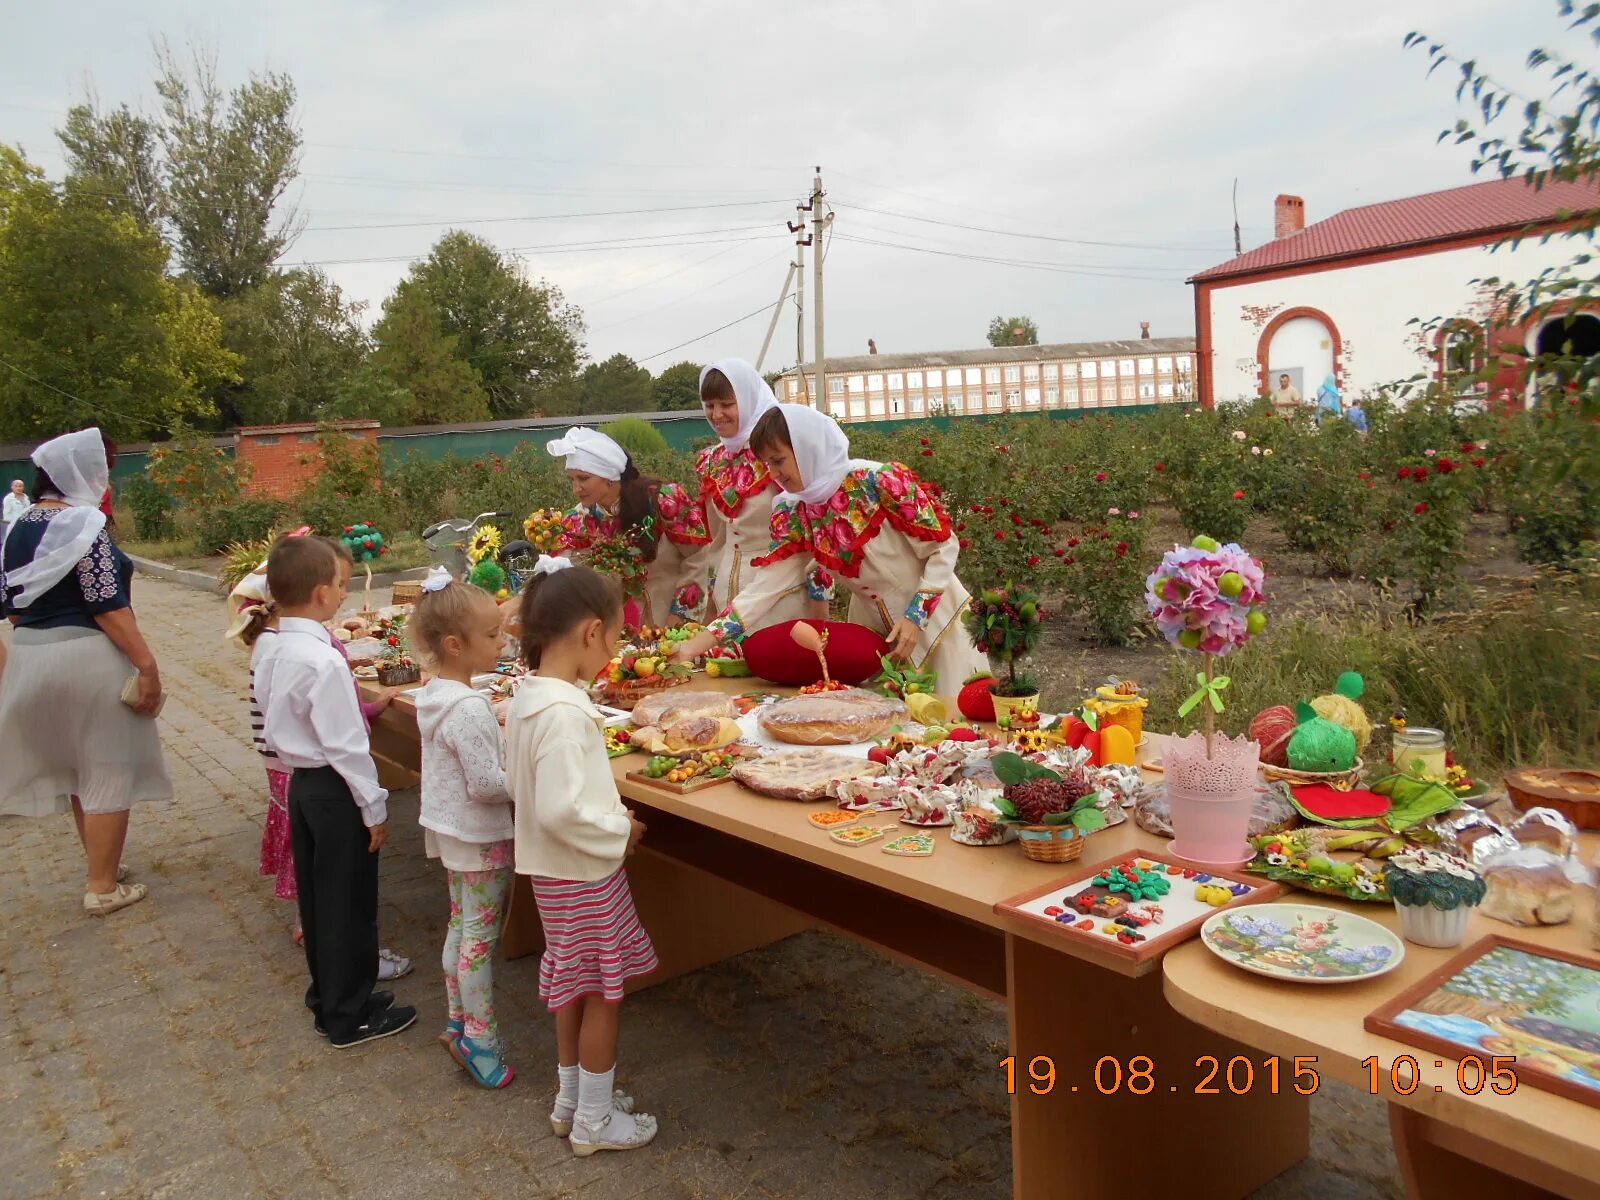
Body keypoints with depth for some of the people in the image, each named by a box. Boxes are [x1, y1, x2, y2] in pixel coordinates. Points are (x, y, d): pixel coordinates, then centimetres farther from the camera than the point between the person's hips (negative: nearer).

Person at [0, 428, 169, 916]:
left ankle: (100, 864, 36)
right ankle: (104, 888, 12)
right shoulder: (82, 524, -15)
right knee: (107, 769, 3)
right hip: (87, 656, -8)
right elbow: (107, 604, -20)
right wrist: (147, 663, -18)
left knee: (75, 765, 21)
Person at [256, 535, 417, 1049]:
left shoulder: (273, 653, 3)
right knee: (348, 904, 5)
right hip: (336, 789, -9)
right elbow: (345, 745, -23)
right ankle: (349, 1015, 18)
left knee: (316, 895, 20)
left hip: (301, 781, 9)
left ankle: (326, 995, 36)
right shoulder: (324, 662, -25)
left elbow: (277, 723, 12)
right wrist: (374, 808, -15)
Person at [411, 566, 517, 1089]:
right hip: (480, 835, -9)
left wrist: (499, 734, 8)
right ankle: (478, 1040, 13)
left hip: (450, 829, 9)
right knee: (482, 934, 2)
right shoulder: (469, 708, -27)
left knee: (462, 925, 19)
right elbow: (487, 784, -25)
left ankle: (458, 1023, 32)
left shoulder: (435, 693, 2)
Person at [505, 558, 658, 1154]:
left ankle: (571, 1099, 39)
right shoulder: (564, 712, -28)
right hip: (583, 873, -9)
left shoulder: (529, 695, 1)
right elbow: (562, 811, -30)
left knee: (574, 986, 23)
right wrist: (621, 831, -16)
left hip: (556, 870, 9)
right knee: (603, 993, 8)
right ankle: (595, 1121, 25)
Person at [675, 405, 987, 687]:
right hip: (874, 629, 5)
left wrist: (916, 617, -20)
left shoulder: (879, 482, -22)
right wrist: (698, 643, -16)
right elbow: (765, 586, -9)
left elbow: (945, 546, -15)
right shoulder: (795, 514, -6)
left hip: (932, 618, -5)